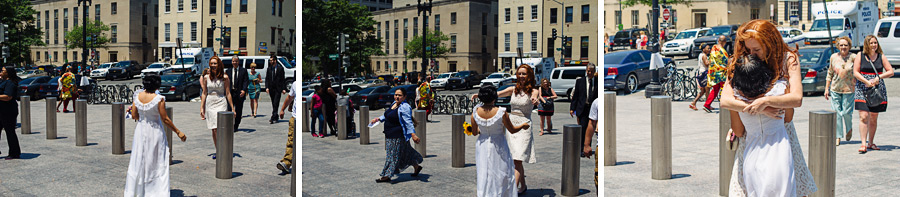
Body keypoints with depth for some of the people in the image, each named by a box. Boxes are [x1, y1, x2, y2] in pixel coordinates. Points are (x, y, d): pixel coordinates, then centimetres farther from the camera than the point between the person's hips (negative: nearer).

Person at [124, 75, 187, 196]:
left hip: (141, 130, 4)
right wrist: (178, 132, -6)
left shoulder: (137, 96, -6)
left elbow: (134, 116, 1)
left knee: (138, 162, 16)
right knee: (158, 163, 6)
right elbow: (165, 119, -14)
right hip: (155, 132, -4)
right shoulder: (159, 99, -19)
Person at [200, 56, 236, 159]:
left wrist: (232, 108, -1)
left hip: (221, 104, -3)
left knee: (218, 129, -15)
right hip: (209, 104, 3)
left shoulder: (224, 78, -3)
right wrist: (202, 108, 9)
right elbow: (204, 93, 11)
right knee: (213, 130, 7)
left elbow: (228, 93, 0)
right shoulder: (206, 77, 5)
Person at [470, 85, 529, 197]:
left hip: (482, 146, 3)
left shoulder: (475, 112, -12)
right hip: (498, 147, -3)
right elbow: (512, 130, -8)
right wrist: (523, 125, 11)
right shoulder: (501, 112, -21)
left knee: (483, 173, 14)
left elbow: (474, 133, 1)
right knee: (501, 174, 12)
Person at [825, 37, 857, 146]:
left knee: (846, 112, -2)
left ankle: (849, 128, 30)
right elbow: (830, 73, 12)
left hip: (849, 89, -2)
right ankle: (837, 137, 7)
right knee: (836, 113, 0)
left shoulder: (853, 57, -3)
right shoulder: (834, 57, 5)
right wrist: (827, 88, 11)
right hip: (835, 89, 2)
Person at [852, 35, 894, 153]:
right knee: (863, 116, -12)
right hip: (862, 89, -2)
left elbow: (891, 72, 4)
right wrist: (866, 81, -16)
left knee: (873, 118, 9)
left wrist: (879, 77, -12)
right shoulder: (860, 55, 2)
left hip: (878, 89, 2)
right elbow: (855, 72, -3)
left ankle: (870, 143, 21)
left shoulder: (881, 56, 7)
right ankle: (863, 144, -13)